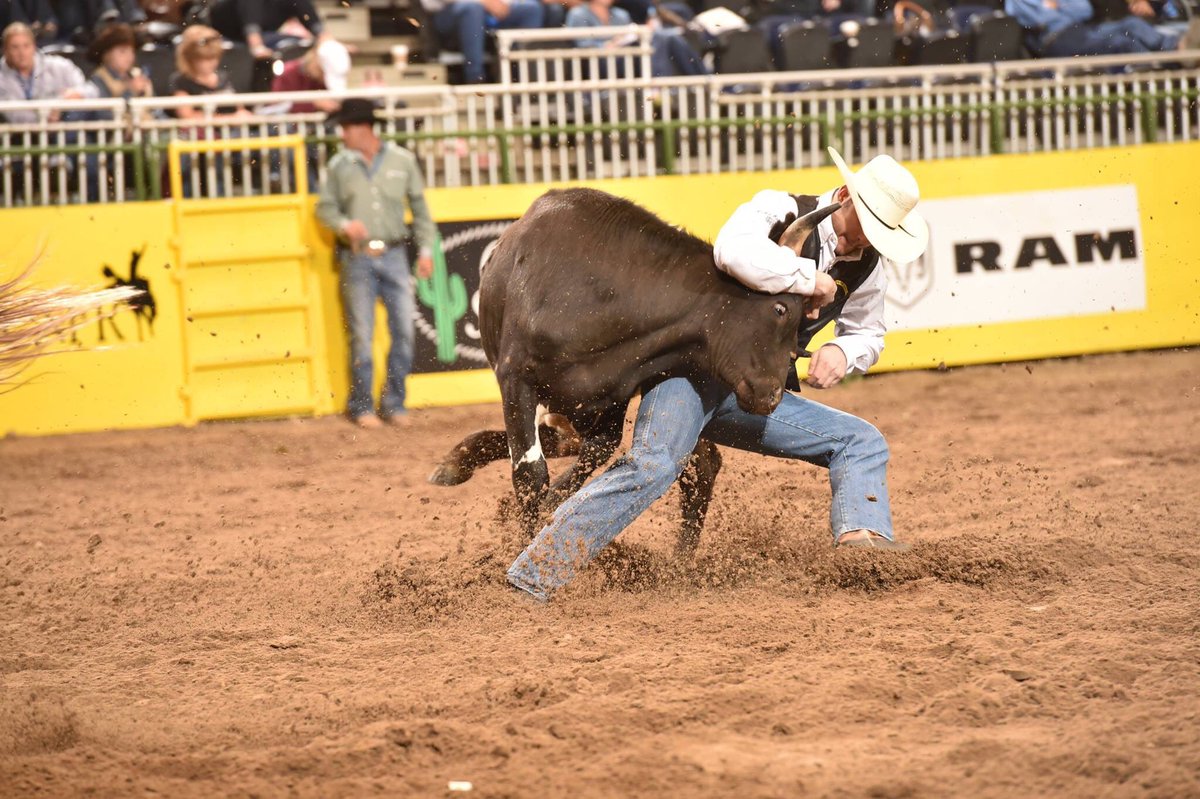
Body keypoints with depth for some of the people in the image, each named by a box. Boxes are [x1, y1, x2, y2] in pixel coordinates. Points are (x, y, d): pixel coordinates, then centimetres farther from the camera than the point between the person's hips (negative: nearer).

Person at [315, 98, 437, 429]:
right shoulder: (339, 165, 2)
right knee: (361, 334, 1)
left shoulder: (402, 160, 3)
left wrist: (426, 249, 4)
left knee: (403, 330, 0)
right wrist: (344, 224, -14)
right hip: (357, 258, -1)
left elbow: (419, 206, 8)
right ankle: (362, 406, 10)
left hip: (394, 255, 1)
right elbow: (325, 207, 7)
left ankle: (394, 404, 12)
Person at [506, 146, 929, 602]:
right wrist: (811, 280, -27)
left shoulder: (867, 266, 4)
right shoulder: (779, 211, -13)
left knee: (862, 444, 3)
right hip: (692, 366, -7)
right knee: (653, 466, -30)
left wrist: (843, 352, -3)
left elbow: (867, 333, 22)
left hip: (748, 394, 7)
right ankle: (532, 578, -32)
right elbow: (734, 251, -37)